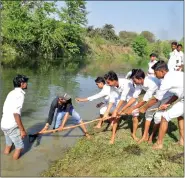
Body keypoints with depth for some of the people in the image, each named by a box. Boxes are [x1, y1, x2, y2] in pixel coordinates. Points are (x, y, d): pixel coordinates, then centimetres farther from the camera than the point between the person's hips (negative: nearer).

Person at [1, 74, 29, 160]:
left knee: (8, 145, 26)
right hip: (11, 126, -8)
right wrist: (22, 130, -20)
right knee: (20, 146, 10)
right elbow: (16, 113, -26)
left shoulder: (12, 93, 11)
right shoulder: (20, 94, -17)